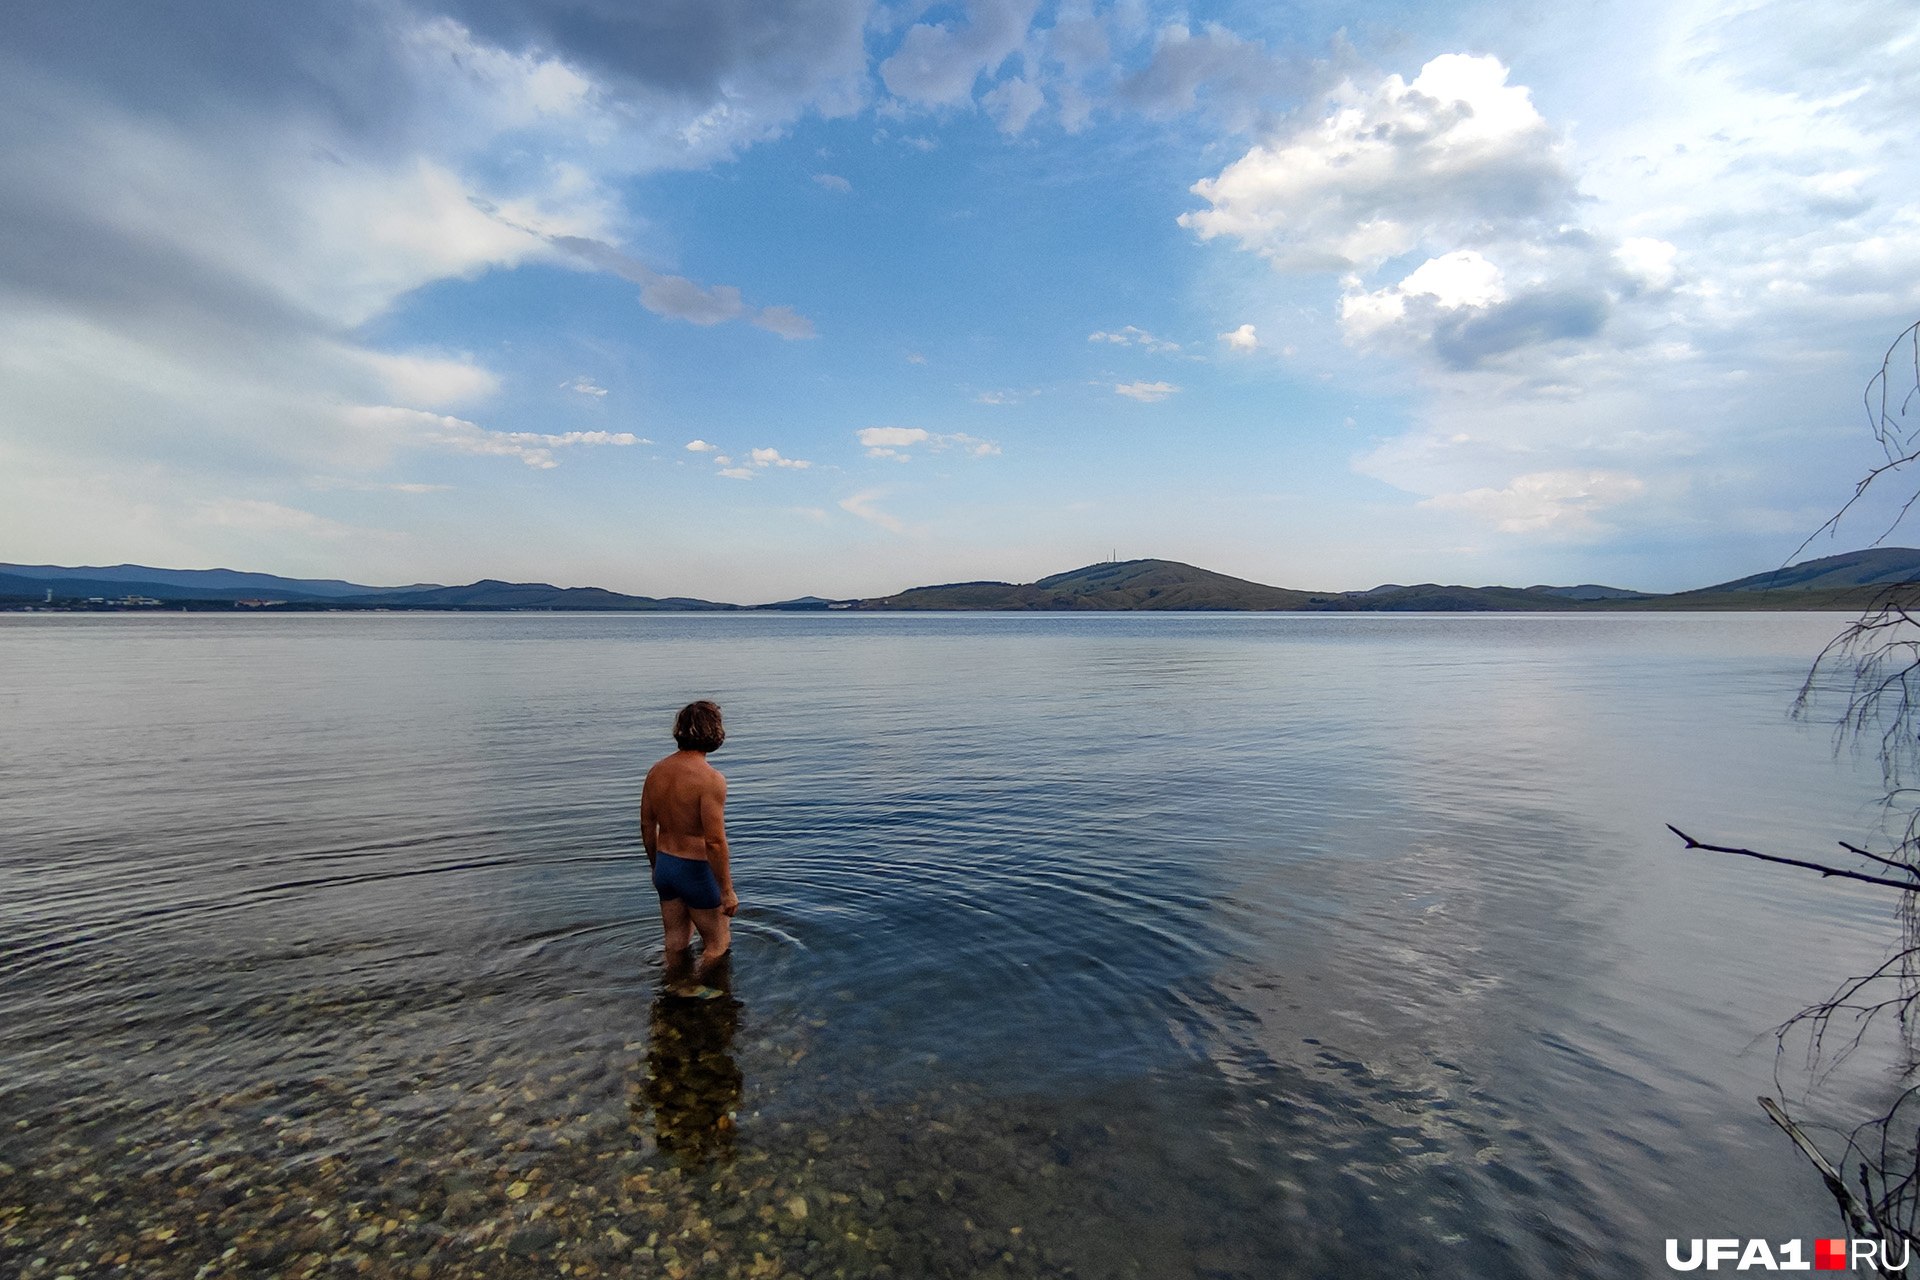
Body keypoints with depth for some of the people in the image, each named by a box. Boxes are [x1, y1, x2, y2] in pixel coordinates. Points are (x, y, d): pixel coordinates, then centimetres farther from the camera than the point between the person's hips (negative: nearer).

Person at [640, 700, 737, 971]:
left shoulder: (656, 771, -1)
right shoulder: (710, 779, -24)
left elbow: (647, 827, 9)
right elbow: (715, 842, -25)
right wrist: (727, 891, -16)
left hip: (665, 866, 7)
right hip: (697, 870, -7)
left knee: (675, 943, 23)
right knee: (718, 943, 14)